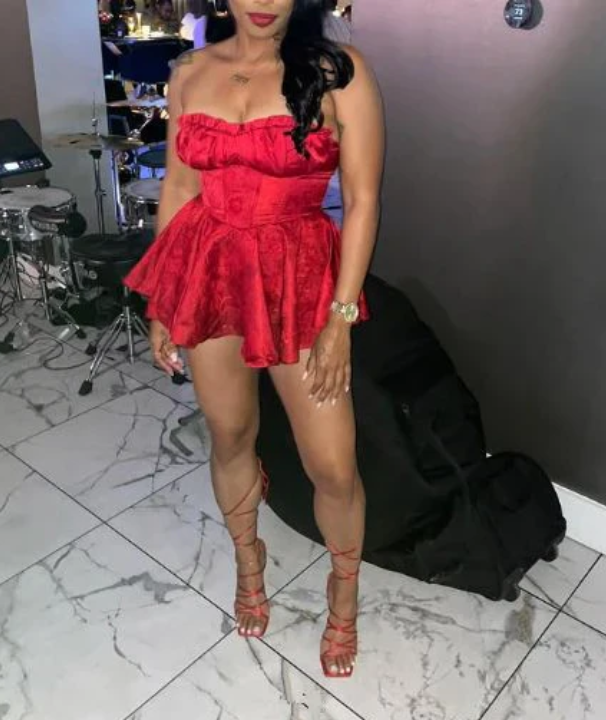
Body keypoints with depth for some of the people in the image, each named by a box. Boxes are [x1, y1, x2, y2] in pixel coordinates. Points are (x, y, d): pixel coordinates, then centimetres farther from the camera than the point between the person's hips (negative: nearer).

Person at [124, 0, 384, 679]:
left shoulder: (339, 71, -7)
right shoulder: (191, 72, 5)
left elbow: (362, 199, -8)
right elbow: (177, 187, 9)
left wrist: (341, 317, -12)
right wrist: (161, 300, 10)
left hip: (299, 279, -3)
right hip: (208, 275, 3)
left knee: (333, 466, 1)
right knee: (230, 438, 17)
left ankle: (344, 591, 32)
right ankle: (247, 559, 46)